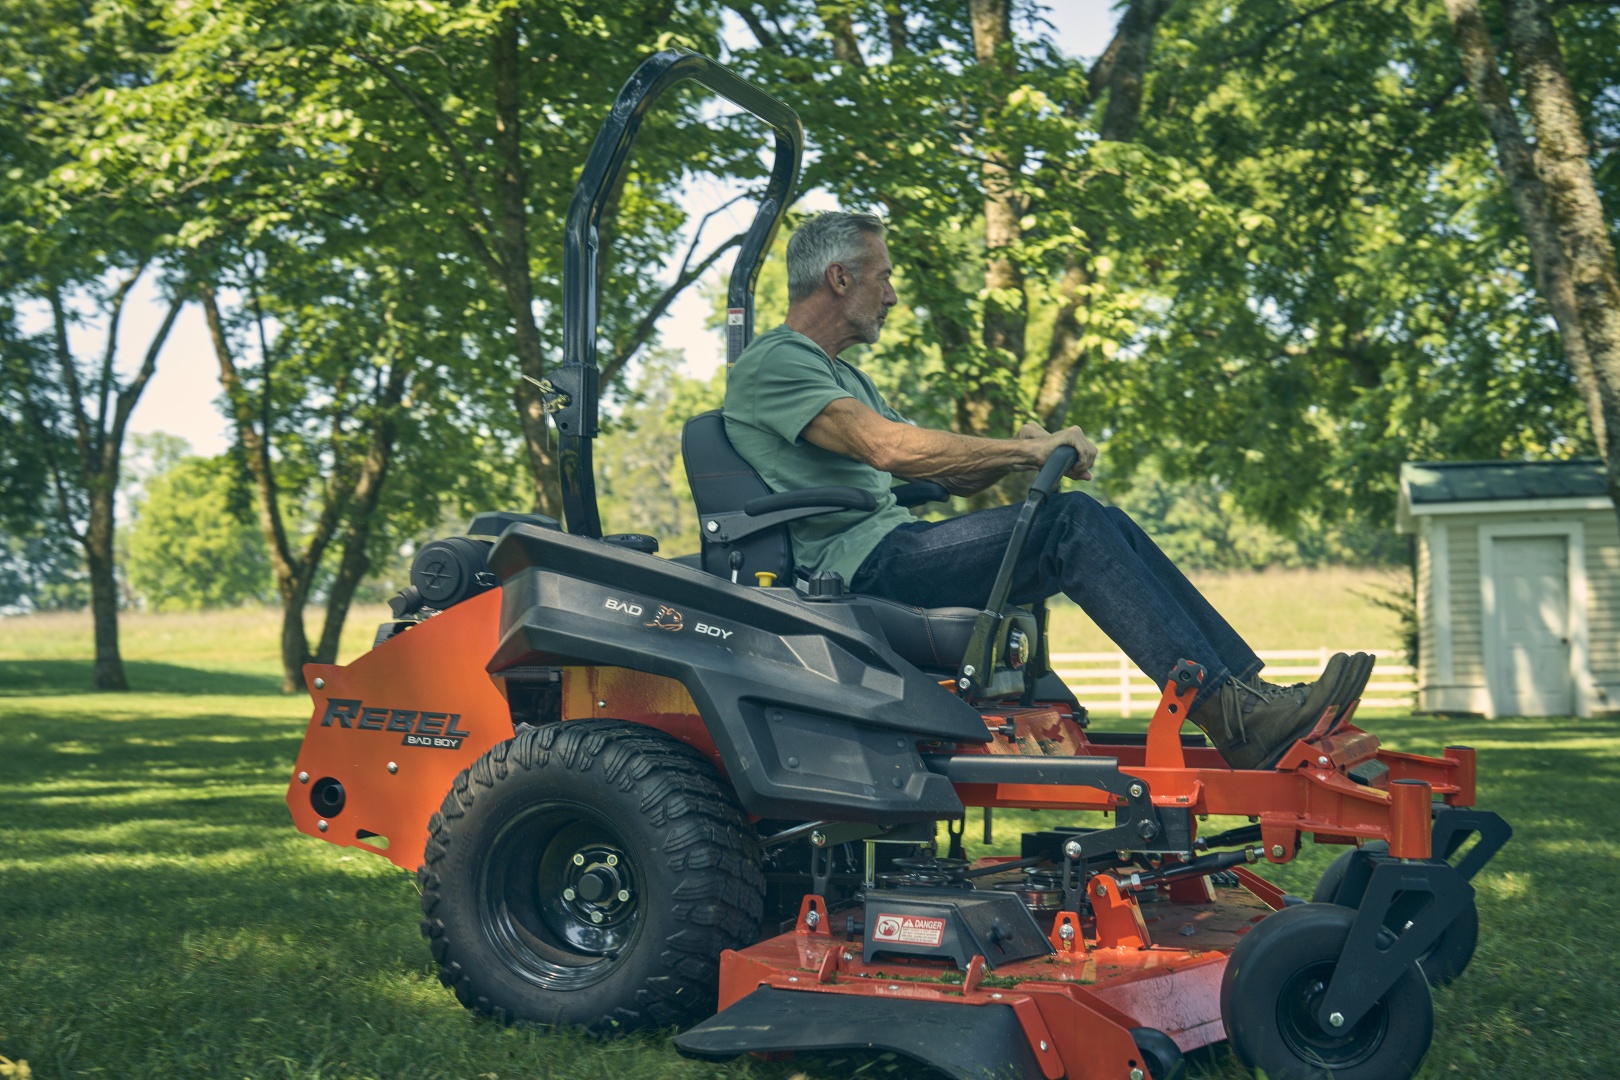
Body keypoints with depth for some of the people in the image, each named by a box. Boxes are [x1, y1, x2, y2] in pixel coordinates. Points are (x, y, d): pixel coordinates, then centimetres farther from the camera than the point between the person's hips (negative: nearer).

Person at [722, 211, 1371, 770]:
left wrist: (1018, 453, 0)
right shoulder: (773, 363, -5)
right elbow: (888, 447, -22)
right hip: (855, 564, -9)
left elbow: (951, 475, 22)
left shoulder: (842, 376, 28)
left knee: (1103, 527, -4)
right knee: (1070, 523, -22)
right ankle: (1229, 715, -27)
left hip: (892, 549, 9)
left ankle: (1250, 693, -9)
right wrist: (1027, 450, -16)